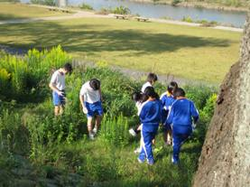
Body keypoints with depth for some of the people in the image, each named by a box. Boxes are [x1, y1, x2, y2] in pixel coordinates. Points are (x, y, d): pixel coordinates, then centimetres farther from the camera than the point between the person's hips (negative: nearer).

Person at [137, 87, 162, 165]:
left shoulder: (145, 104, -24)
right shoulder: (159, 103, -11)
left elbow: (140, 115, -9)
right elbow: (160, 114, 3)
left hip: (146, 126, -5)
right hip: (155, 126, 5)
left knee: (146, 143, 10)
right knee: (147, 142, 20)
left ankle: (150, 160, 17)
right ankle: (142, 157, 31)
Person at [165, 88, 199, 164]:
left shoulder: (175, 104, -1)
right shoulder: (190, 103, -1)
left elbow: (170, 117, 4)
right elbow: (195, 114, -8)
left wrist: (166, 124, 22)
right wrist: (195, 121, 14)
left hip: (177, 127, 0)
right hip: (187, 128, 0)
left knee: (176, 143, 19)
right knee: (181, 142, 27)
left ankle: (175, 159, 27)